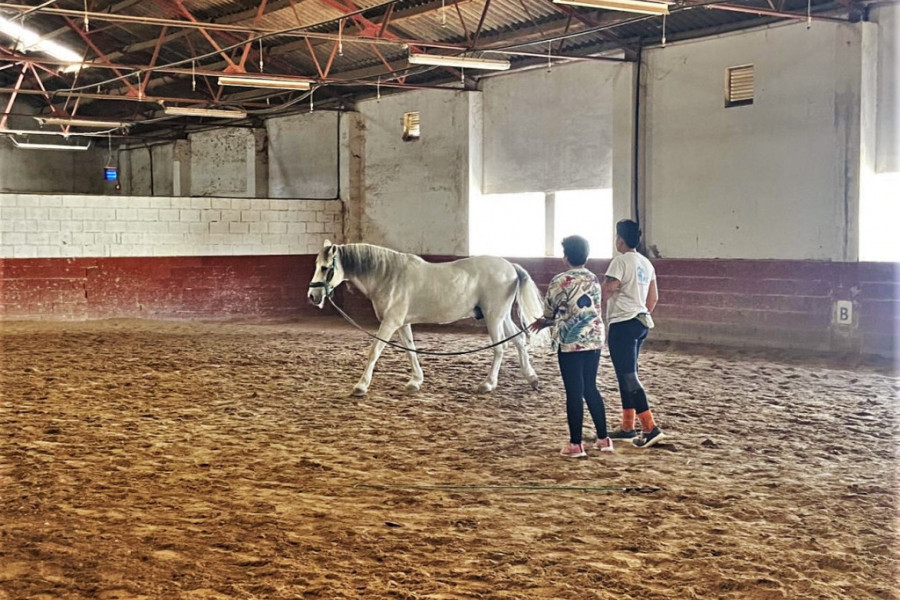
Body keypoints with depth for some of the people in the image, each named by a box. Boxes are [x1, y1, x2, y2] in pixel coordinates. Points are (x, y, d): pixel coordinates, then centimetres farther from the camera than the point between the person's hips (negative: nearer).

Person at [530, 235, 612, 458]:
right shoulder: (594, 280, 9)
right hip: (594, 340, 6)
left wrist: (546, 321, 26)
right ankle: (603, 439, 18)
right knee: (590, 389, 15)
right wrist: (546, 322, 24)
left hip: (570, 342, -6)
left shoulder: (560, 281, -10)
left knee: (574, 392, -1)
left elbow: (549, 312, 0)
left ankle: (575, 445, 2)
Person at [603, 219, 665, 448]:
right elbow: (654, 298, 18)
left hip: (623, 324, -9)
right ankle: (628, 427, 22)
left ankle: (650, 428, -13)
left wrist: (605, 283, 2)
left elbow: (606, 292, -19)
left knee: (628, 377, -8)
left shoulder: (620, 261, -13)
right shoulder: (646, 263, 13)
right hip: (641, 323, 9)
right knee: (627, 376, 17)